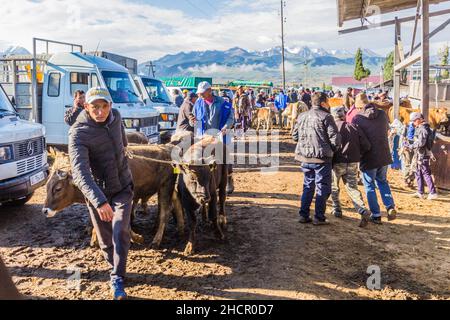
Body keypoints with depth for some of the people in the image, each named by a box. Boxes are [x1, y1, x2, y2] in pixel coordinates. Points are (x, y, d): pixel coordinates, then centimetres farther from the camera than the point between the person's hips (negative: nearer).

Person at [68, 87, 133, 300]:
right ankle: (115, 267, 37)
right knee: (105, 238, 11)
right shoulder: (78, 133, -25)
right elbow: (80, 173, -39)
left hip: (122, 188, 2)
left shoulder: (115, 116, -9)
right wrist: (99, 201, -51)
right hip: (97, 193, -2)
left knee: (120, 232, -12)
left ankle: (117, 279, -1)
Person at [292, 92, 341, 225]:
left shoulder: (302, 116, 9)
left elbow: (295, 136, 13)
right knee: (322, 187, 5)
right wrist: (333, 150, 5)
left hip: (304, 157, 6)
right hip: (321, 158, -6)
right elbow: (335, 138, -14)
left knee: (308, 186, 18)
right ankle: (319, 218, 7)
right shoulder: (326, 117, -10)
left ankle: (304, 215, 18)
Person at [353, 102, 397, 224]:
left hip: (368, 158, -4)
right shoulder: (382, 114, 1)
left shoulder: (357, 118, -10)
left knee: (369, 186, 11)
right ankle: (390, 207, 11)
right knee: (382, 181, 24)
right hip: (384, 156, 4)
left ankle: (376, 215, 11)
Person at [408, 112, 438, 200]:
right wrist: (414, 144, 14)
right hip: (422, 154, 10)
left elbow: (421, 143, -25)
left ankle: (433, 193, -5)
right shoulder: (426, 128, 15)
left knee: (426, 174, -7)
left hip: (423, 155, -10)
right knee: (418, 173, 15)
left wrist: (412, 146, -13)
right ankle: (420, 192, 20)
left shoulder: (422, 129, -17)